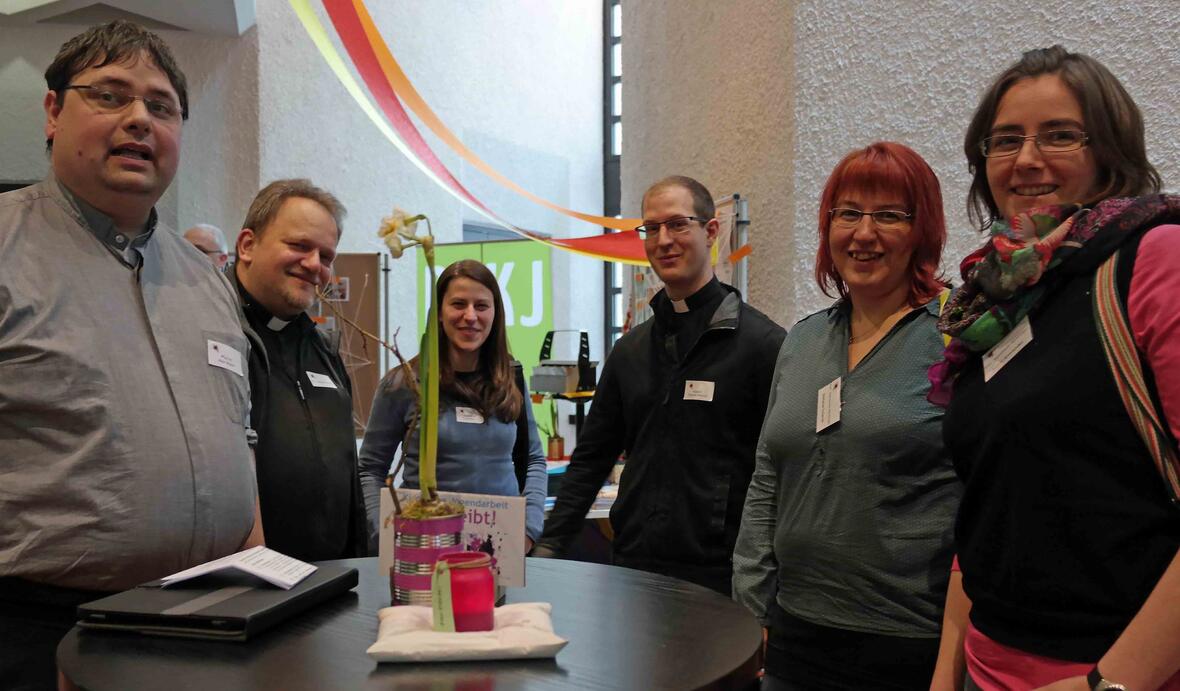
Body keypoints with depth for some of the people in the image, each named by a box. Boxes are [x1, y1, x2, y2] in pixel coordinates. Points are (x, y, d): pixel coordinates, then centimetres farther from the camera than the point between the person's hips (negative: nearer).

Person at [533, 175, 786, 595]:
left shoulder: (763, 343, -7)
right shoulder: (630, 349, 11)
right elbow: (591, 458, 15)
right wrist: (548, 550, 9)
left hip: (718, 578, -5)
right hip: (631, 568, 5)